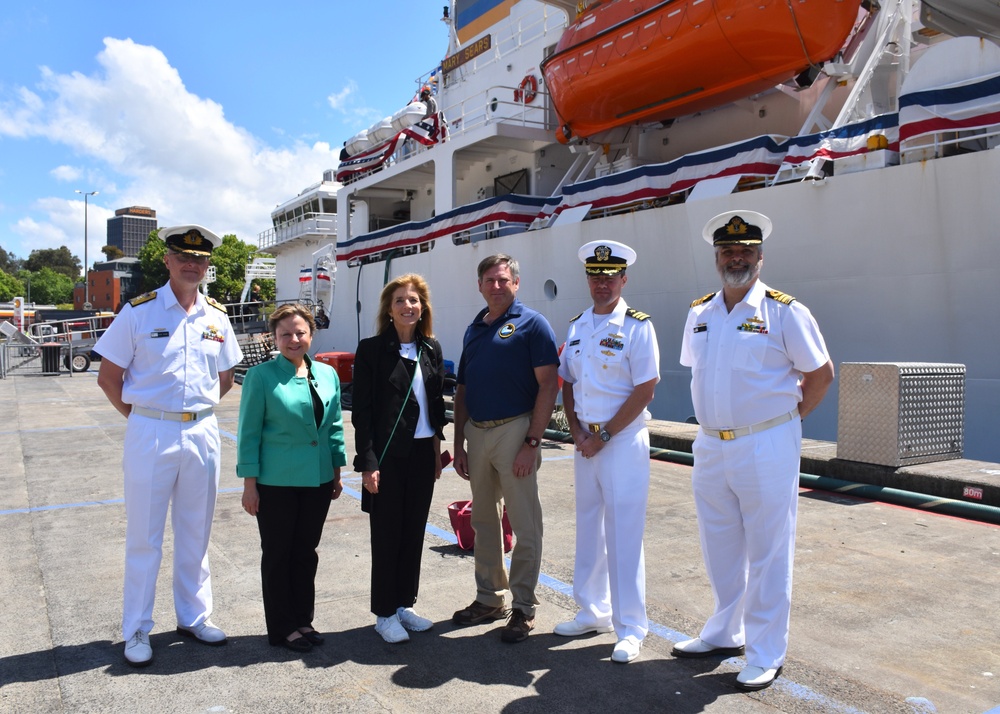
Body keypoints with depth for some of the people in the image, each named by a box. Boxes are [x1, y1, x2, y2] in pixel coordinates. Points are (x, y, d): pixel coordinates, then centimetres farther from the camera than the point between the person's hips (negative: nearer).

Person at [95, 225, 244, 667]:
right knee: (144, 538, 6)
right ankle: (136, 631, 20)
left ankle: (194, 617, 29)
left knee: (195, 535, 15)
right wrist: (140, 417, -3)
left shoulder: (216, 317, 6)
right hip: (150, 435, -4)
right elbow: (108, 377, -2)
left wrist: (198, 411, 8)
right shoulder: (139, 311, -6)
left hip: (202, 433, 4)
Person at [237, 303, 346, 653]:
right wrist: (250, 483, -8)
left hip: (317, 480, 4)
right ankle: (281, 629, 23)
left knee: (306, 552, 15)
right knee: (277, 555, 8)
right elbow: (249, 433, -7)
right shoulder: (261, 376, -9)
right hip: (276, 482, -4)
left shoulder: (327, 374, 4)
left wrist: (336, 473, 11)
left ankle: (303, 621, 30)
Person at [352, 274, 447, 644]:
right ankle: (385, 613, 20)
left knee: (414, 530, 13)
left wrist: (437, 448, 8)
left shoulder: (432, 349, 7)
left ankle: (404, 604, 28)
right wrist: (368, 462, -14)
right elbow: (361, 411, -9)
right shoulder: (372, 349, -8)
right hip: (388, 455, -5)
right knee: (387, 533, 5)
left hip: (423, 453, 5)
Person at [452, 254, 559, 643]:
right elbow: (462, 390, 16)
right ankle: (489, 598, 29)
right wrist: (459, 443, 11)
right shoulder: (474, 329, 14)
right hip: (477, 433, 7)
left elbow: (548, 384, -11)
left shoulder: (532, 324, -4)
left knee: (525, 525, 1)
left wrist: (532, 442, -17)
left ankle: (523, 607, 15)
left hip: (514, 430, -6)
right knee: (483, 520, 15)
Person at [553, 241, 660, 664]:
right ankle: (593, 612, 28)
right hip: (585, 440, 6)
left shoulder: (637, 326, -8)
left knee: (623, 534, -3)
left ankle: (630, 629, 9)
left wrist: (603, 435, -13)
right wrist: (576, 430, -1)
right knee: (588, 528, 14)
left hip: (623, 440, -6)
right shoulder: (576, 326, 10)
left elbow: (644, 391, -12)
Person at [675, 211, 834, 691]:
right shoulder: (699, 313, 9)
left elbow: (821, 373, -1)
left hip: (766, 448, -5)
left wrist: (787, 417, -1)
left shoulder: (783, 311, -7)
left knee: (767, 554, 3)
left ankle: (766, 655, 17)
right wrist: (714, 418, 13)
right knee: (719, 548, 16)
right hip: (710, 447, 6)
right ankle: (725, 634, 33)